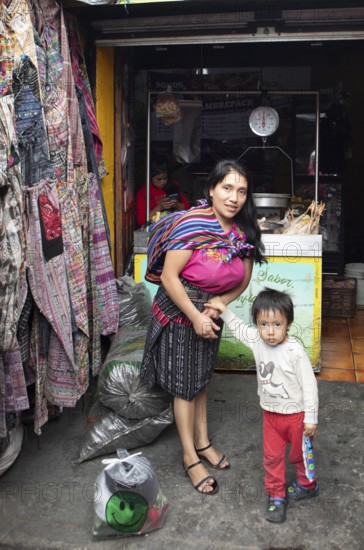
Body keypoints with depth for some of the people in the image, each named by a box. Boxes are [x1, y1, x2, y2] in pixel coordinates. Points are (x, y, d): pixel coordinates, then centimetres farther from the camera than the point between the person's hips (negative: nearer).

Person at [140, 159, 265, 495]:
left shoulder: (244, 232, -7)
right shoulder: (192, 224, -26)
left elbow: (242, 281, 4)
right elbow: (169, 277, -24)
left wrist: (216, 306, -11)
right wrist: (195, 317, -21)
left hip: (211, 313, 6)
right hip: (179, 313, -6)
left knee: (201, 380, 20)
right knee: (184, 386, 5)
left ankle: (203, 443, 37)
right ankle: (190, 457, 21)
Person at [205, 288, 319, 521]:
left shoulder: (295, 351, -27)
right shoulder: (257, 340, -10)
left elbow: (309, 384, -21)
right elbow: (239, 328, 13)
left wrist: (311, 418, -17)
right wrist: (224, 310, 7)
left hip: (296, 414, -4)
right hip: (270, 413, 5)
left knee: (299, 453, 18)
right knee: (272, 456, 13)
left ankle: (308, 485, 44)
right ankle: (276, 495, 31)